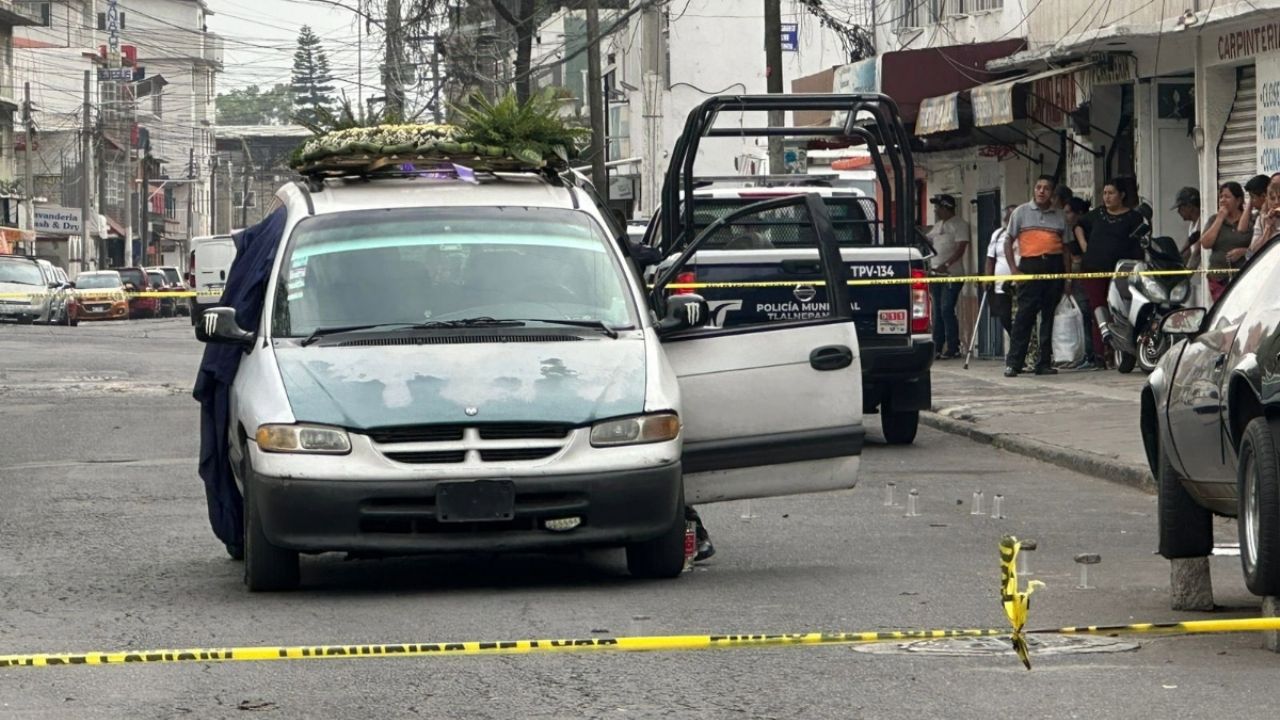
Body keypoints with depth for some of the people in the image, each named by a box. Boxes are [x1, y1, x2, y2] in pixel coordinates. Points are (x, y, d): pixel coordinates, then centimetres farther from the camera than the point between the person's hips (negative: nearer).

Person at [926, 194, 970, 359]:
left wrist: (946, 265, -26)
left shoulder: (959, 225, -5)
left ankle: (953, 348, -10)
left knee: (947, 310, -13)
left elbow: (960, 249, -15)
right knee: (937, 311, 8)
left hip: (952, 274, -8)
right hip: (936, 274, 8)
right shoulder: (938, 226, 20)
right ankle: (937, 348, 11)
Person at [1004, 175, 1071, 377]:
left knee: (1050, 316, 4)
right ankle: (1013, 363, -7)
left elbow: (1065, 247, 16)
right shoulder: (1021, 212, 7)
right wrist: (1014, 269, -5)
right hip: (1030, 266, -3)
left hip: (1054, 266, 3)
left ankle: (1044, 362, 10)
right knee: (1025, 315, -9)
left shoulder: (1059, 216, 14)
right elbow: (1009, 242, 6)